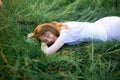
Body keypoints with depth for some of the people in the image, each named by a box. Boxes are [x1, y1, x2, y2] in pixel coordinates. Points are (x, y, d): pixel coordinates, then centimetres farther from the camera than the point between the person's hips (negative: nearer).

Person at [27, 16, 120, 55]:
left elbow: (48, 52, -35)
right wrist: (35, 34, 5)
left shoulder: (65, 33, -30)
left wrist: (43, 45, -15)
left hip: (109, 31, -7)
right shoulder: (61, 26, -5)